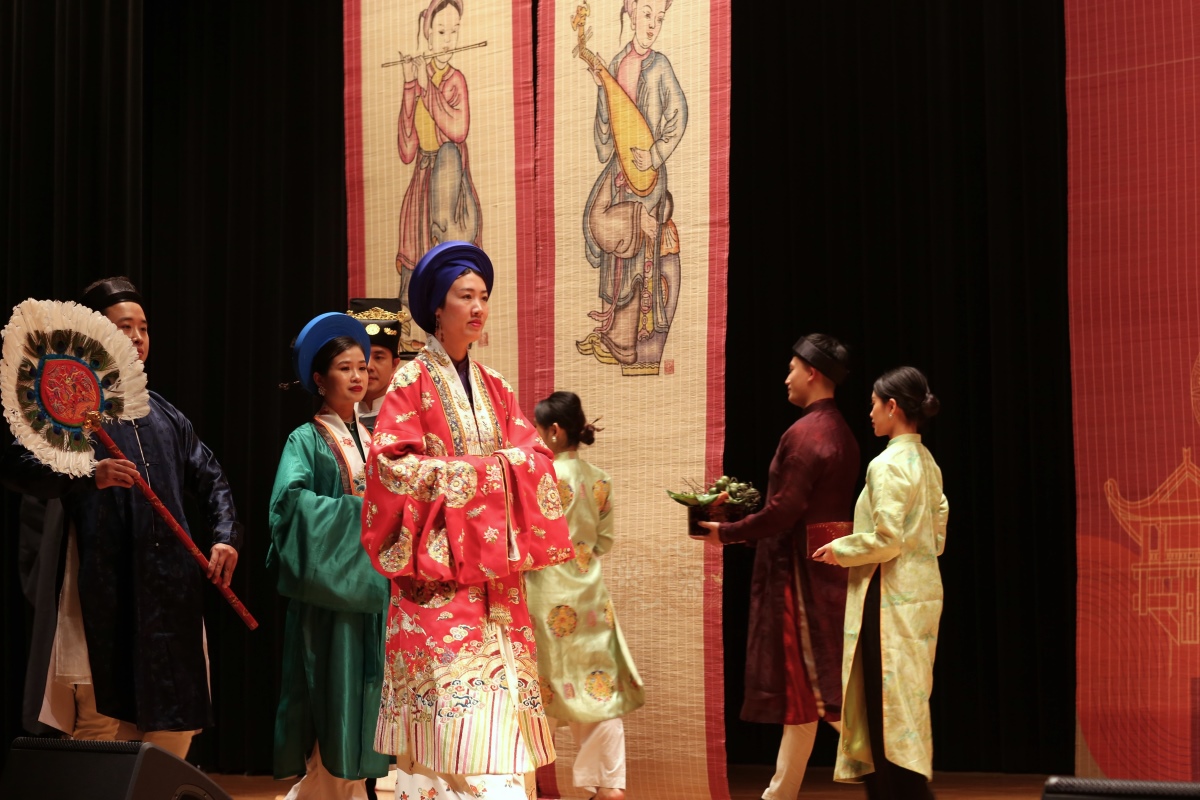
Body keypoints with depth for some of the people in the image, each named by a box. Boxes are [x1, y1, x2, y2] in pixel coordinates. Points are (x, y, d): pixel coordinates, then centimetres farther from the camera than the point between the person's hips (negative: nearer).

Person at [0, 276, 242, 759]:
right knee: (101, 719, -8)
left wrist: (226, 535, 7)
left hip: (170, 593, 6)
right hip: (104, 593, -6)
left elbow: (211, 479, 24)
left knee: (173, 729, 5)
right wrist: (89, 475, -28)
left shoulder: (165, 416, 19)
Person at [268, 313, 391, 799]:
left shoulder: (373, 440, 16)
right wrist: (357, 509, -19)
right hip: (329, 594, -6)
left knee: (365, 704, 4)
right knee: (333, 706, -6)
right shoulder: (307, 441, -2)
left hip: (373, 590, 6)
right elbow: (291, 499, -18)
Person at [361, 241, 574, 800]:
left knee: (502, 689, 0)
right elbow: (391, 464, -10)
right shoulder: (412, 382, -1)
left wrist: (497, 468, -11)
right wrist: (468, 472, -12)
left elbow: (534, 457, 9)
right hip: (438, 565, -5)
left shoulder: (494, 388, 15)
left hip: (493, 566, 5)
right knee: (454, 696, -13)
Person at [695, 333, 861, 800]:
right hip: (826, 563, 9)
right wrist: (742, 519, 13)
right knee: (800, 685, 14)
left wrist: (727, 532, -9)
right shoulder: (839, 432, 12)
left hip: (803, 568, -9)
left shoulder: (804, 433, -17)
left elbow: (785, 510, -21)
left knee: (817, 685, -4)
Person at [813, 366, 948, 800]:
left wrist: (840, 549, -6)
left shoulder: (887, 465, -15)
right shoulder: (926, 463, 11)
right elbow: (936, 531, 15)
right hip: (923, 588, 9)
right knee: (908, 702, 13)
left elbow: (886, 539, -19)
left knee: (890, 703, -4)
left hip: (891, 596, -9)